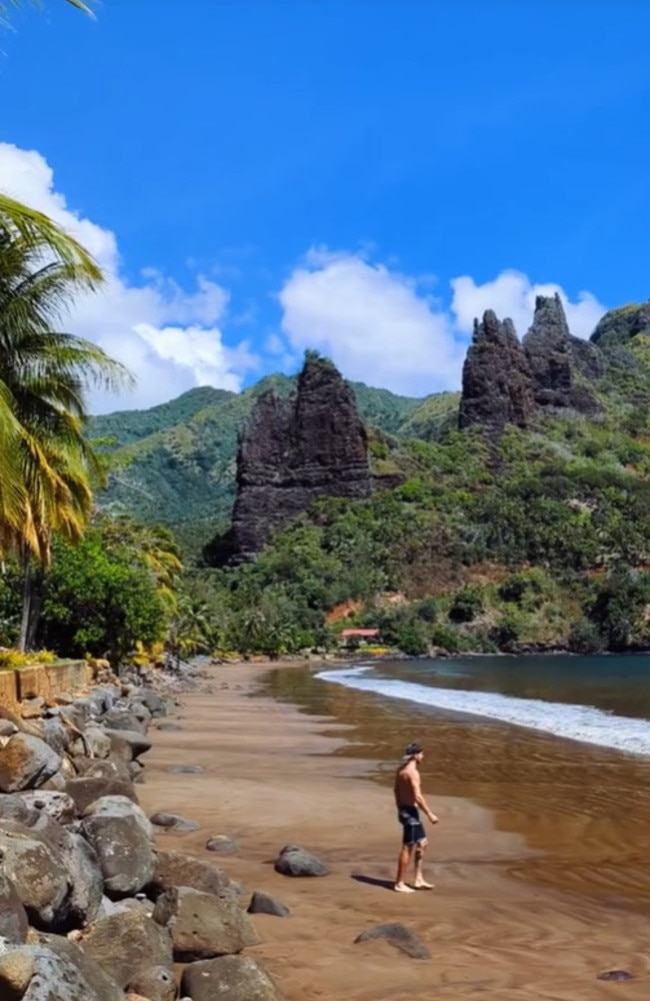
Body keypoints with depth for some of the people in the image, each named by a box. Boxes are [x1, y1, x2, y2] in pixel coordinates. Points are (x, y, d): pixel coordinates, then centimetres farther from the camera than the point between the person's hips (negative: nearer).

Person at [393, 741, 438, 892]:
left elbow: (397, 791, 18)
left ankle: (419, 879, 21)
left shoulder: (401, 769, 10)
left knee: (422, 843, 17)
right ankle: (400, 884, 6)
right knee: (408, 848, -2)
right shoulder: (412, 772, -19)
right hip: (410, 811, -10)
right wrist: (430, 814, -19)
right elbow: (417, 797, -24)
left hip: (404, 810, 10)